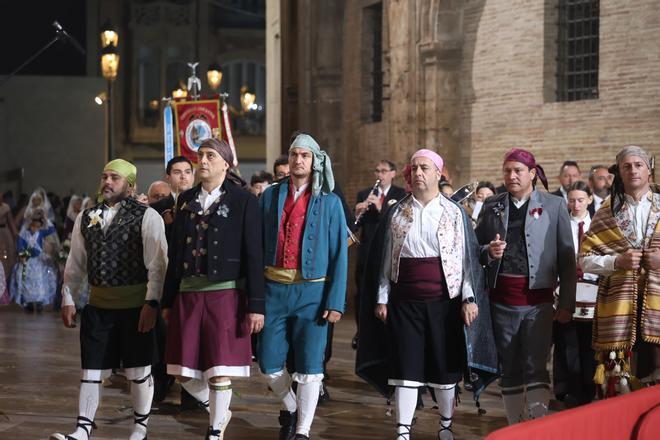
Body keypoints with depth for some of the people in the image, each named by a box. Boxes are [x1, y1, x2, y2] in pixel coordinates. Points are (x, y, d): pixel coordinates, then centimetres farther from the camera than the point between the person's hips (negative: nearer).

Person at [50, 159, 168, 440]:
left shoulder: (147, 217, -6)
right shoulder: (86, 218, 10)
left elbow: (157, 264, -10)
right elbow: (75, 263, 16)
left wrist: (152, 302, -17)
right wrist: (68, 299, 11)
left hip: (134, 306, -4)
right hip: (97, 306, 4)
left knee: (138, 371, 6)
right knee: (91, 370, 6)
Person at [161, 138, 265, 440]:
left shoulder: (243, 200, -2)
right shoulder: (186, 200, 12)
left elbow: (254, 255, -6)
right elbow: (176, 253, 14)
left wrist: (256, 305, -11)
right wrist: (168, 300, 12)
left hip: (225, 294, -4)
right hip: (188, 294, 4)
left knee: (219, 372, -3)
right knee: (185, 373, 4)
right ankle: (218, 411, 30)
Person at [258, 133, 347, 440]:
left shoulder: (329, 202, 1)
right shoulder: (270, 196, 6)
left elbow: (339, 254, -1)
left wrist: (336, 301, -8)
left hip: (312, 291, -2)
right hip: (274, 289, 2)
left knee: (309, 366, -1)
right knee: (269, 363, 4)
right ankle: (290, 408, 31)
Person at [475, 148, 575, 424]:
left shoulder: (554, 206, 2)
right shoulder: (492, 207, 10)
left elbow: (566, 258, 1)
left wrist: (567, 303, -3)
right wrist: (489, 252, -9)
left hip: (537, 300, -3)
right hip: (502, 300, 3)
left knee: (535, 370, -10)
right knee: (509, 370, 8)